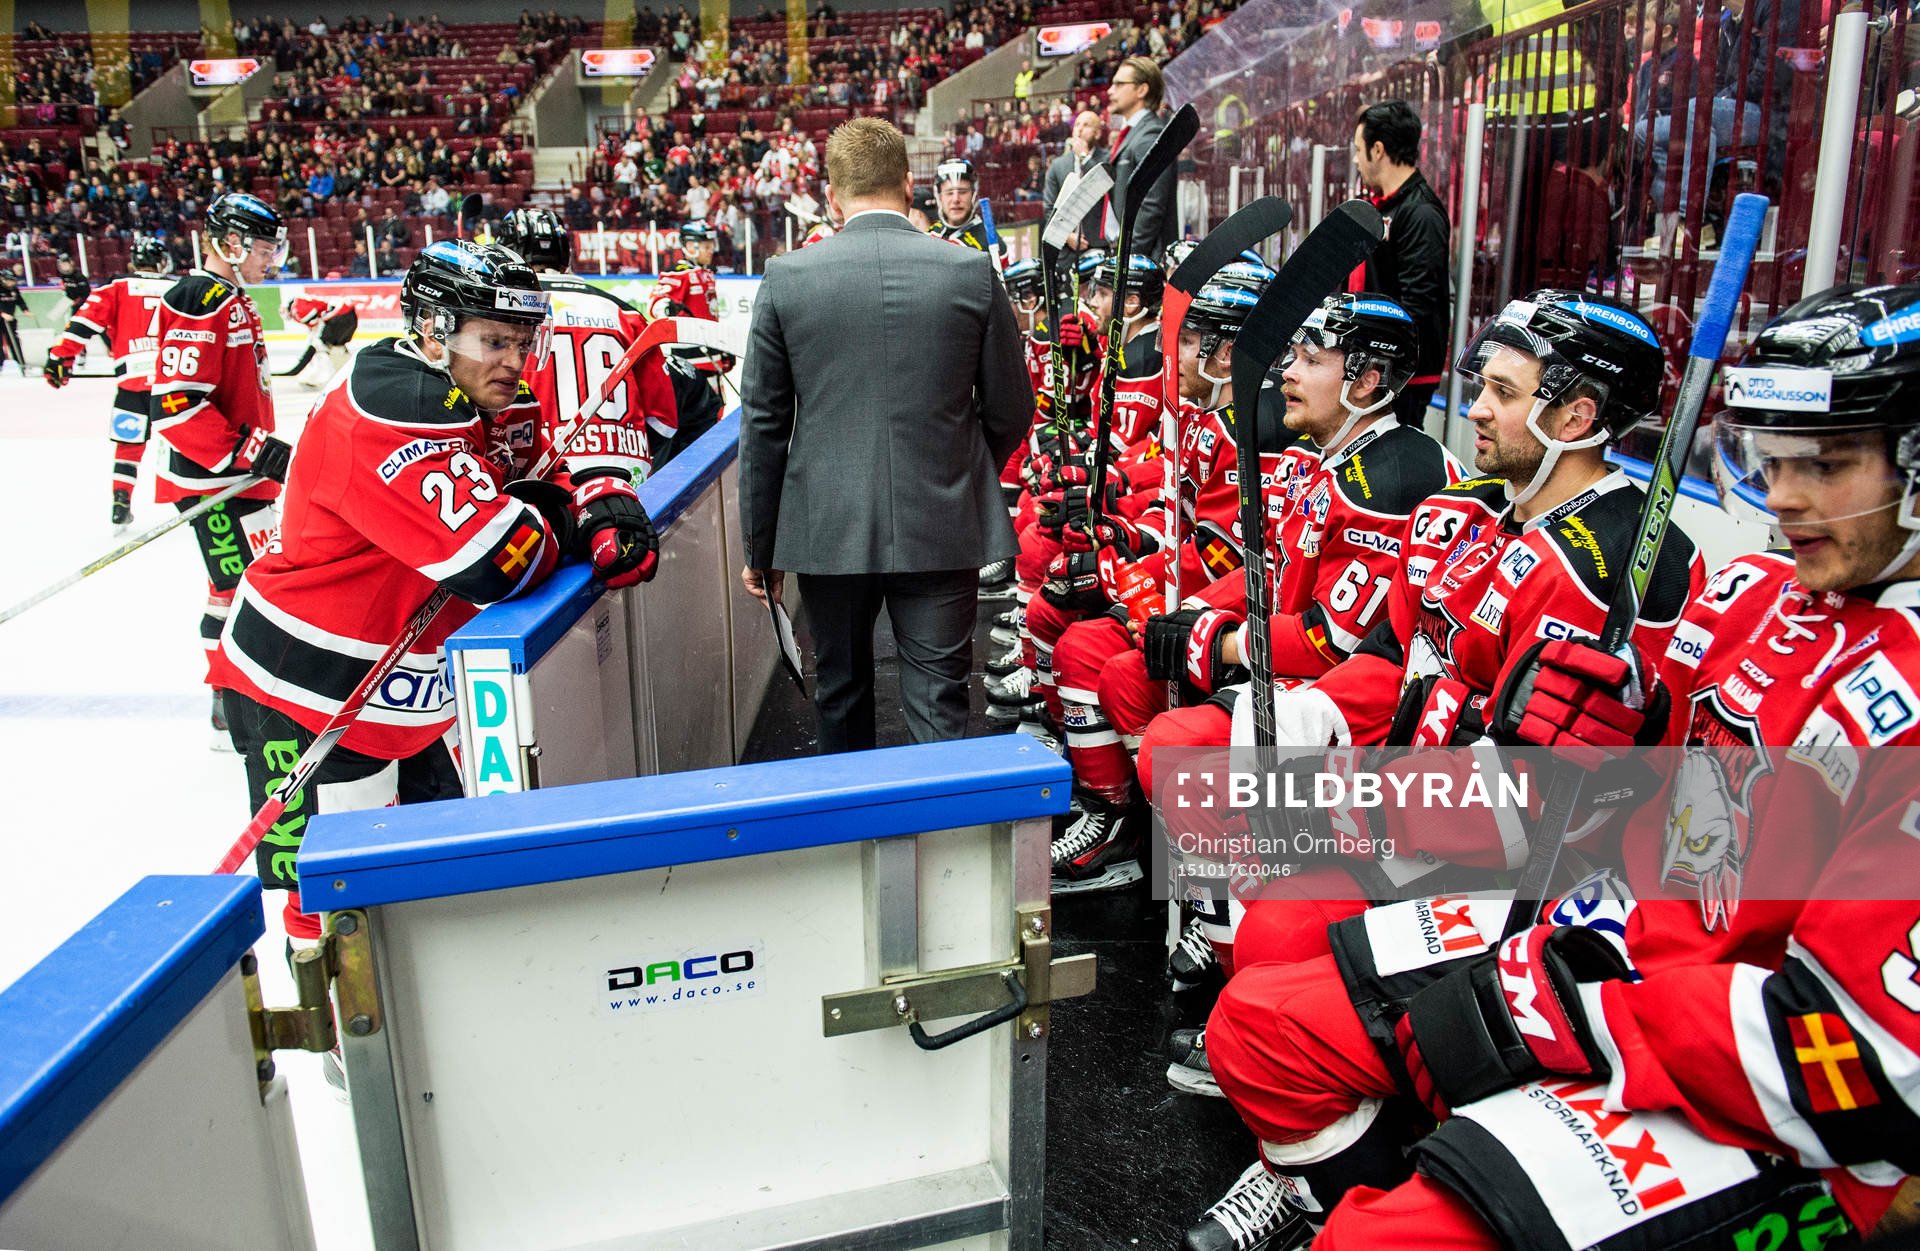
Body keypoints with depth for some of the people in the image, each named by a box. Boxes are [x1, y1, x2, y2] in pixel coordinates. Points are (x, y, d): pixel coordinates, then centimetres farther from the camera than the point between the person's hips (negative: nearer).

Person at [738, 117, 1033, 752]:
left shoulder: (786, 277, -4)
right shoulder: (974, 272, -4)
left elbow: (762, 425, 0)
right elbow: (1012, 411, 3)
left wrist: (759, 545, 9)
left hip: (828, 531, 1)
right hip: (942, 530, -1)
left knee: (840, 695, 19)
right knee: (938, 706, 6)